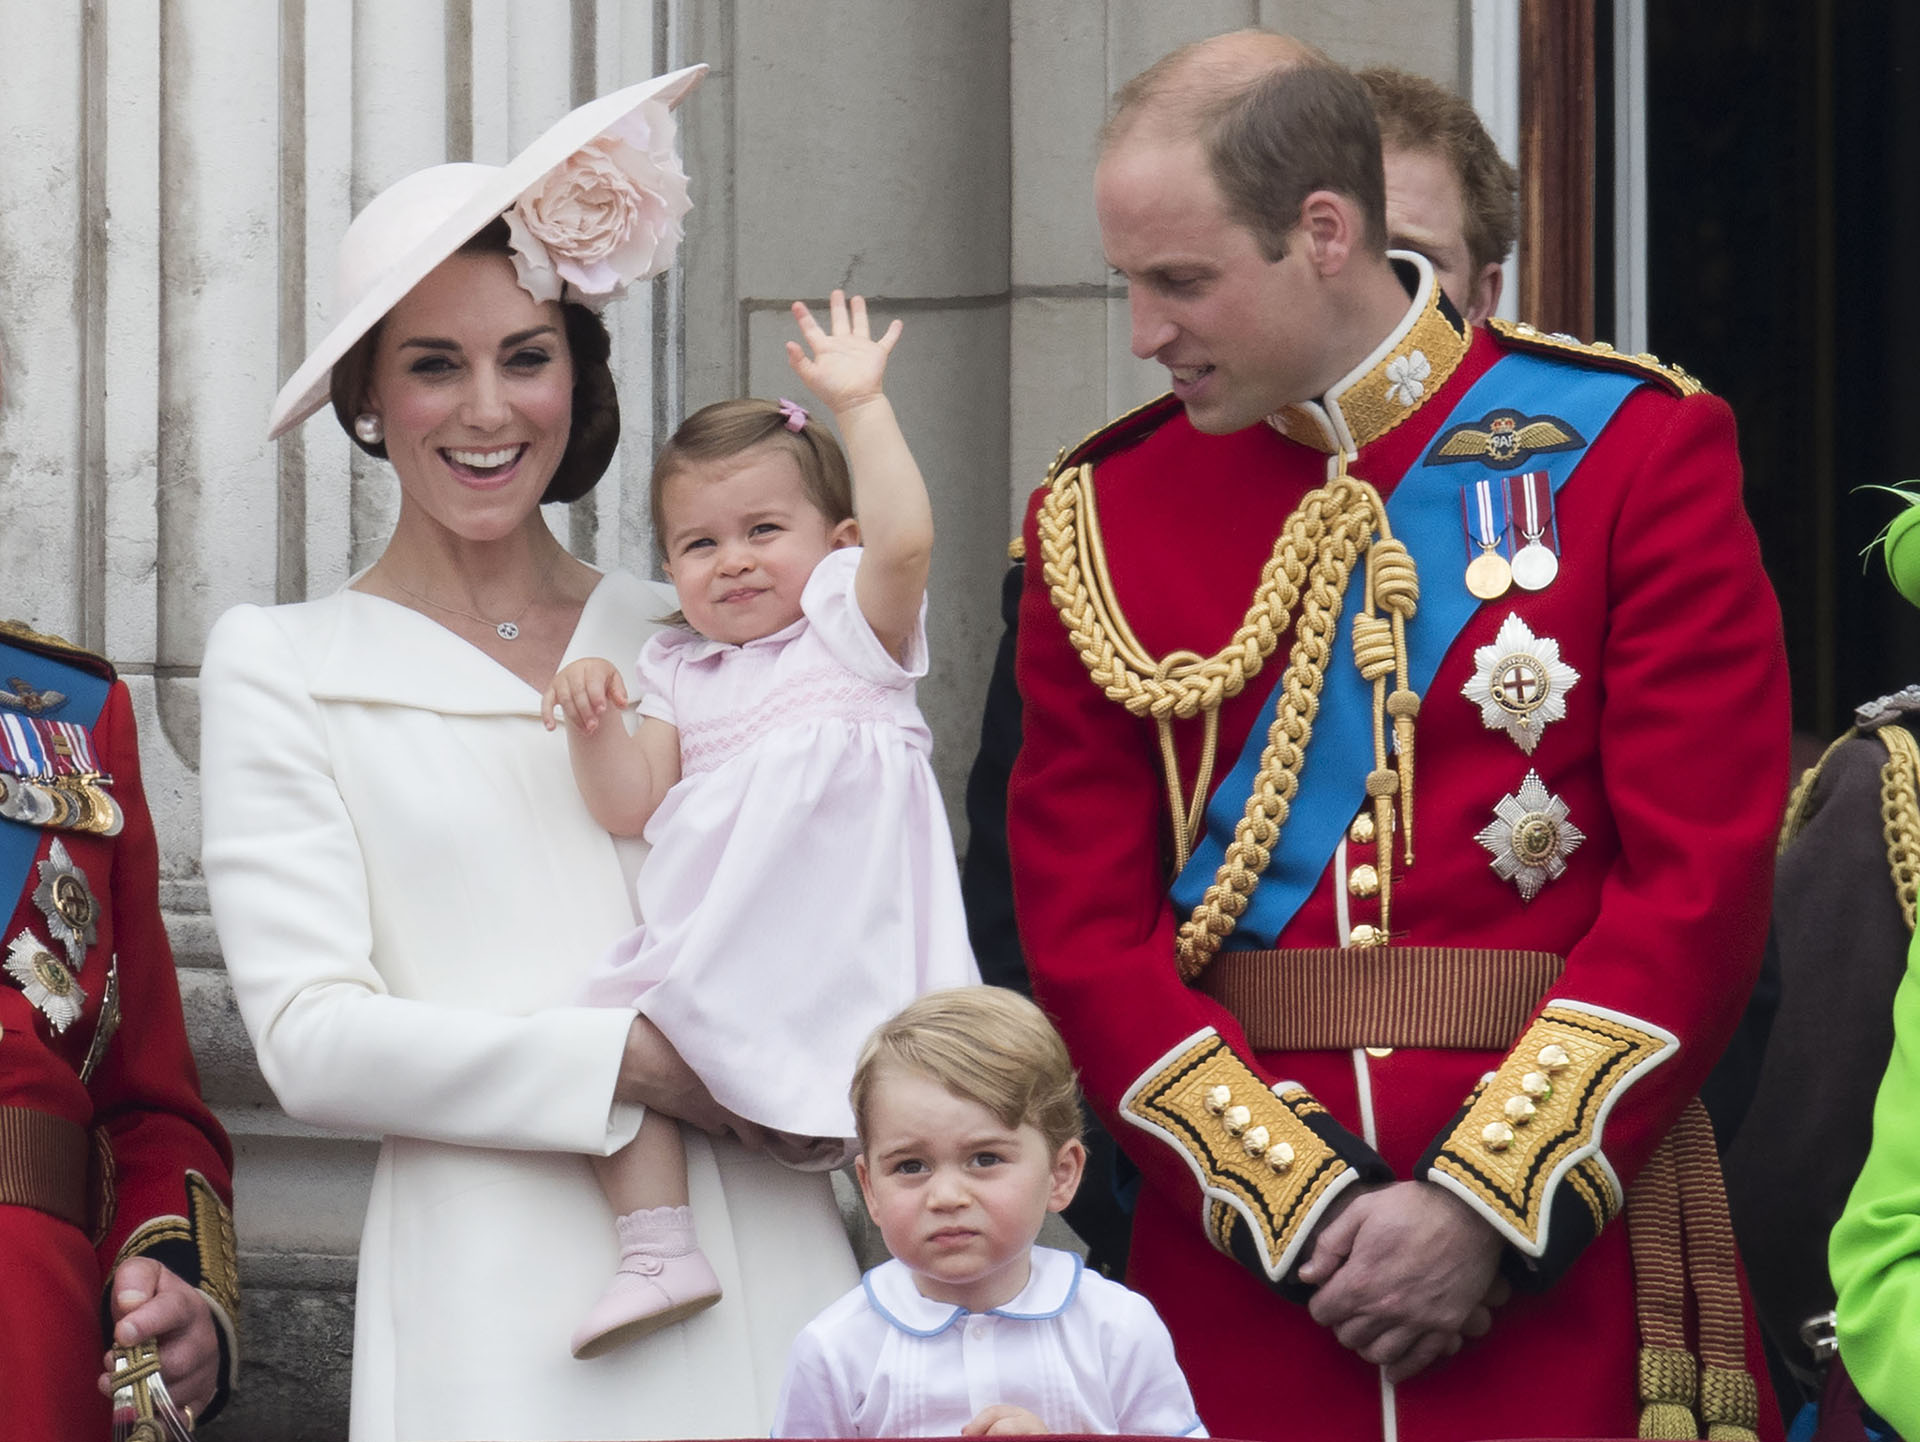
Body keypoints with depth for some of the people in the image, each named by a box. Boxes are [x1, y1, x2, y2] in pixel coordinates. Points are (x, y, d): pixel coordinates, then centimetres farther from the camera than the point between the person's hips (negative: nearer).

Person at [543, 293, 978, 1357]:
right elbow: (631, 806, 14)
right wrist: (595, 722, -3)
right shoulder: (676, 671, 24)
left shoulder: (850, 622, 10)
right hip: (711, 941, 5)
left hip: (845, 938, -5)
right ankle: (658, 1251, -14)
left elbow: (902, 541, -13)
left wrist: (860, 403, -11)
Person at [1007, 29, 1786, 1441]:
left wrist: (1489, 1205, -14)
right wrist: (1301, 1204, -11)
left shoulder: (1630, 448, -2)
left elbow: (1704, 876, -7)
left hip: (1565, 1253, -2)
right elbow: (1084, 924, 1)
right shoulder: (1103, 513, 5)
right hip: (1233, 1260, 2)